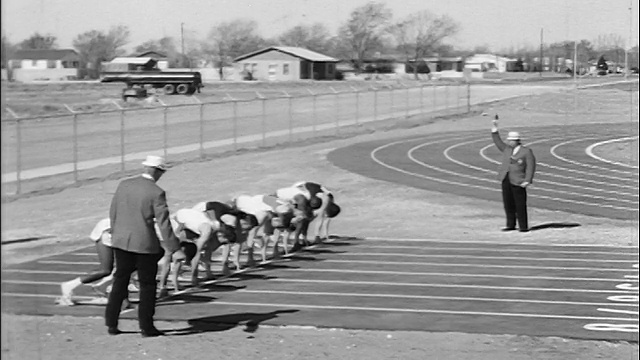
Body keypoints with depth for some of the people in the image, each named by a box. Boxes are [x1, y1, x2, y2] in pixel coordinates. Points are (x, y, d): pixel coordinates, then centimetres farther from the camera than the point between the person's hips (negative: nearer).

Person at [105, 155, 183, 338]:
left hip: (121, 241, 5)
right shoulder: (157, 193, -13)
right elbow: (163, 223, -15)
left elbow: (112, 213, 9)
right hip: (144, 244, -4)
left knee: (120, 281, 15)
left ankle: (111, 324, 17)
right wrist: (175, 249, -11)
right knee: (147, 285, 8)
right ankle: (146, 327, 10)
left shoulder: (123, 185, 2)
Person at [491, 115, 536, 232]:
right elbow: (498, 142, 26)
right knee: (508, 204, 9)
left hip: (518, 182, -6)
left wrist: (527, 180, -15)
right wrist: (494, 131, 16)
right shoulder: (507, 149, 14)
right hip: (506, 181, 7)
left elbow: (530, 166, -8)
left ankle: (523, 226, 3)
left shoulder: (526, 151, -5)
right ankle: (511, 225, 19)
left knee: (520, 205, -3)